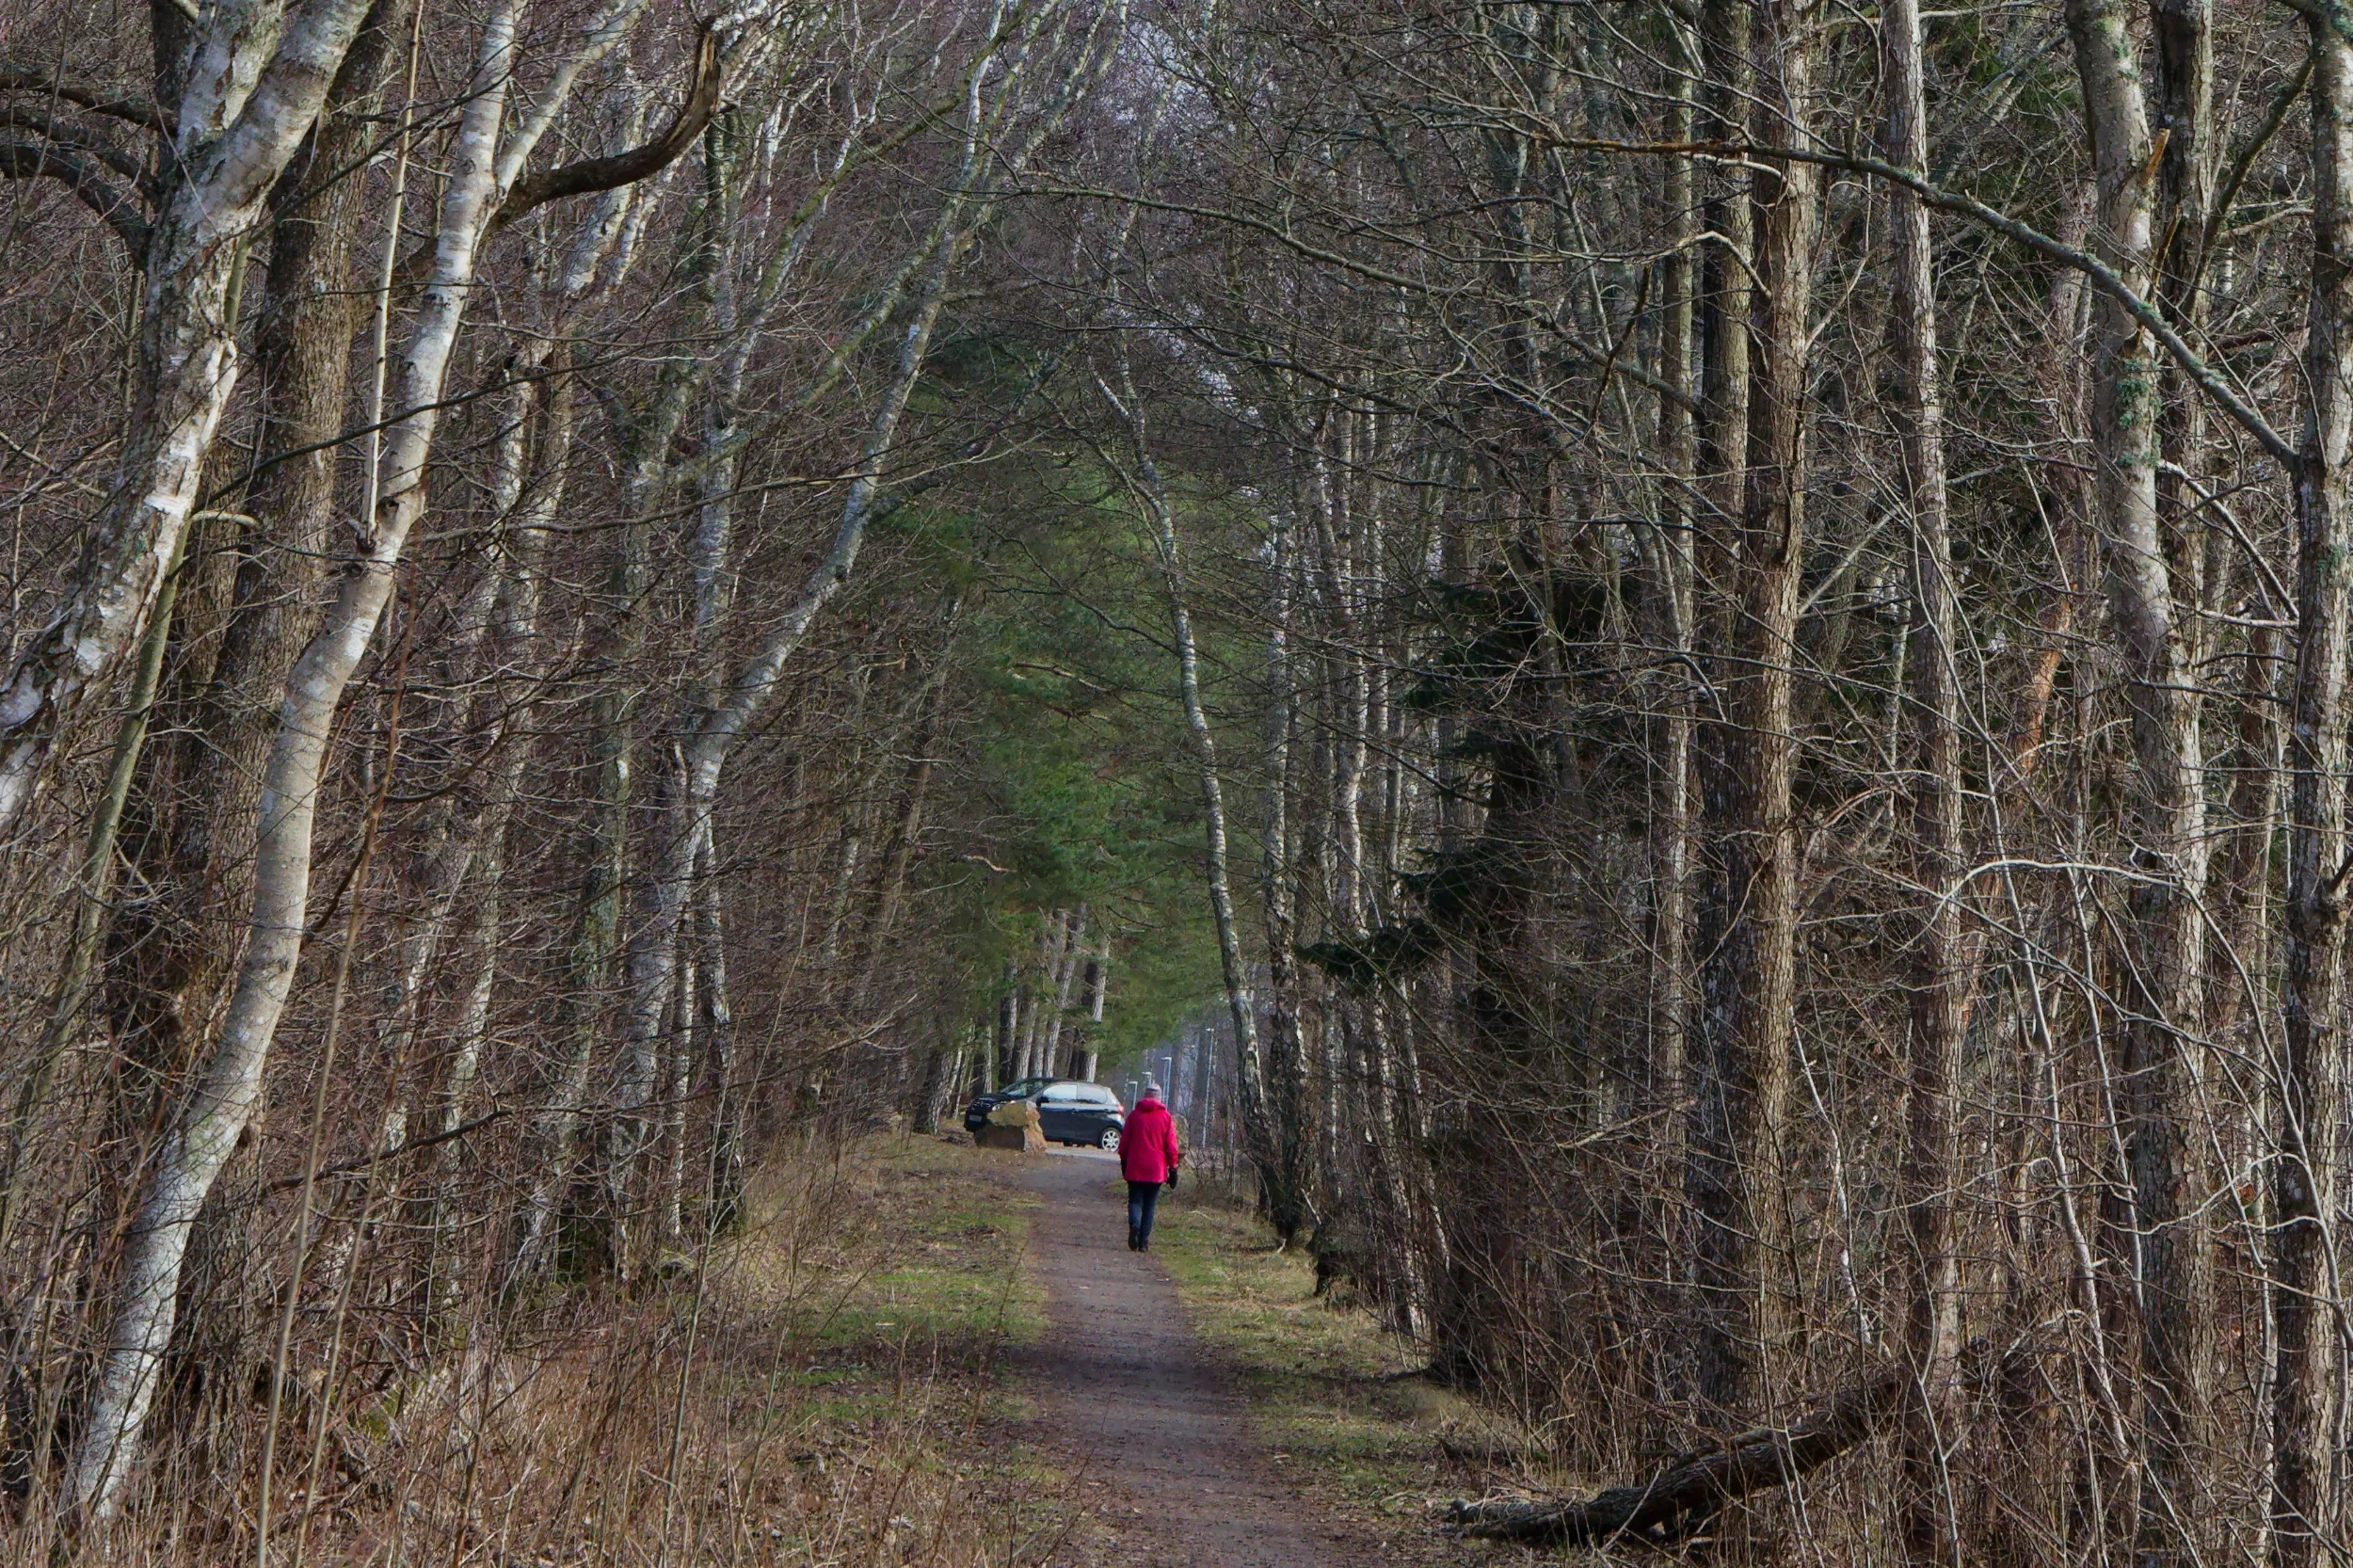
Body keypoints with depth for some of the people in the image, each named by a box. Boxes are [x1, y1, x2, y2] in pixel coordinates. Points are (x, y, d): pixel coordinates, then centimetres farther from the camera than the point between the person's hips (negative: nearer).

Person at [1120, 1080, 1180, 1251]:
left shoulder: (1134, 1115, 2)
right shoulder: (1166, 1117, -1)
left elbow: (1124, 1142, 6)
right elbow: (1171, 1146, -2)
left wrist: (1124, 1162, 17)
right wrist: (1172, 1167, 5)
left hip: (1135, 1168, 0)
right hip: (1156, 1170, 0)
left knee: (1135, 1200, 6)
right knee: (1150, 1205, 7)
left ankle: (1134, 1224, -25)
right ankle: (1144, 1242, 4)